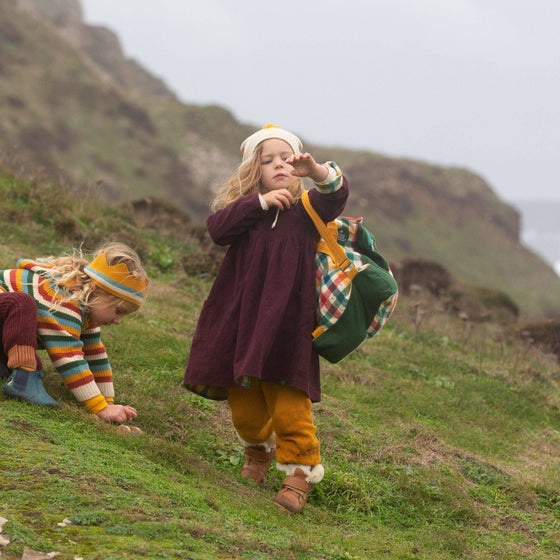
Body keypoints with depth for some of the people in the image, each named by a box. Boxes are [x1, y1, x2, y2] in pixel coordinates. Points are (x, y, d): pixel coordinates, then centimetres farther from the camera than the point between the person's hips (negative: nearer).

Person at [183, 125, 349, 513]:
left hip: (287, 325, -2)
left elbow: (337, 194, -16)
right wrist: (261, 202, -17)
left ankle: (300, 472, 3)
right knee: (244, 405, 12)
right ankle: (259, 451, 41)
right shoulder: (245, 208, 10)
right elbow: (217, 229, -10)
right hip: (240, 320, 3)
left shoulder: (308, 208, 5)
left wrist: (318, 172, -37)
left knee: (289, 407, -11)